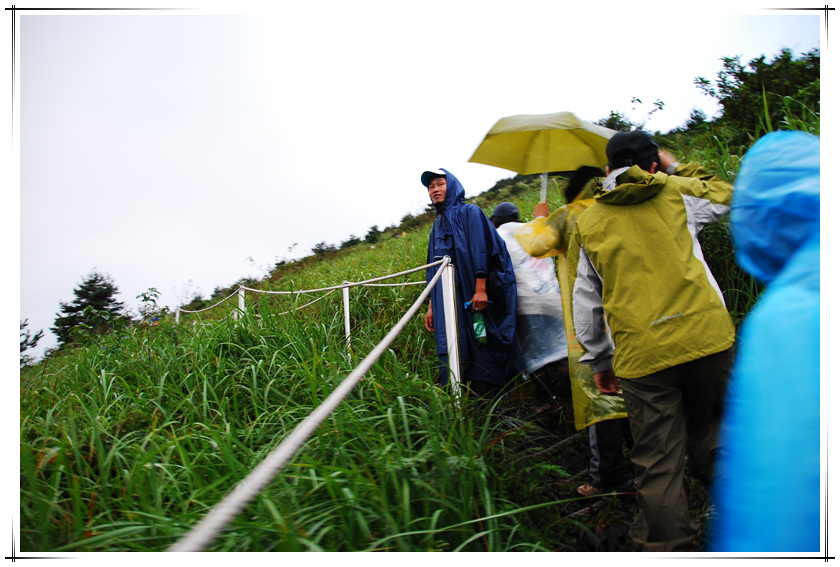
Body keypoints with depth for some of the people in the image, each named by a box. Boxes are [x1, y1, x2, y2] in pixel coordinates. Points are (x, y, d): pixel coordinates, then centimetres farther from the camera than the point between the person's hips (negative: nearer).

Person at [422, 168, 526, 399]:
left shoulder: (470, 213, 4)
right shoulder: (437, 226, 23)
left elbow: (481, 250, -9)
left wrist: (481, 287, -20)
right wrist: (432, 306, 17)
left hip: (472, 296, -6)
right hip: (448, 303, 6)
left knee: (481, 350, -7)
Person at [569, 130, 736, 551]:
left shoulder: (587, 223, 10)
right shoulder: (677, 192, 9)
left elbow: (585, 302, 12)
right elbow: (724, 195, 31)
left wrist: (599, 361, 21)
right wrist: (676, 168, 39)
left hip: (641, 355, 0)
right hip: (705, 338, 1)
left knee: (658, 464, 5)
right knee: (711, 444, 15)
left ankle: (668, 546, 10)